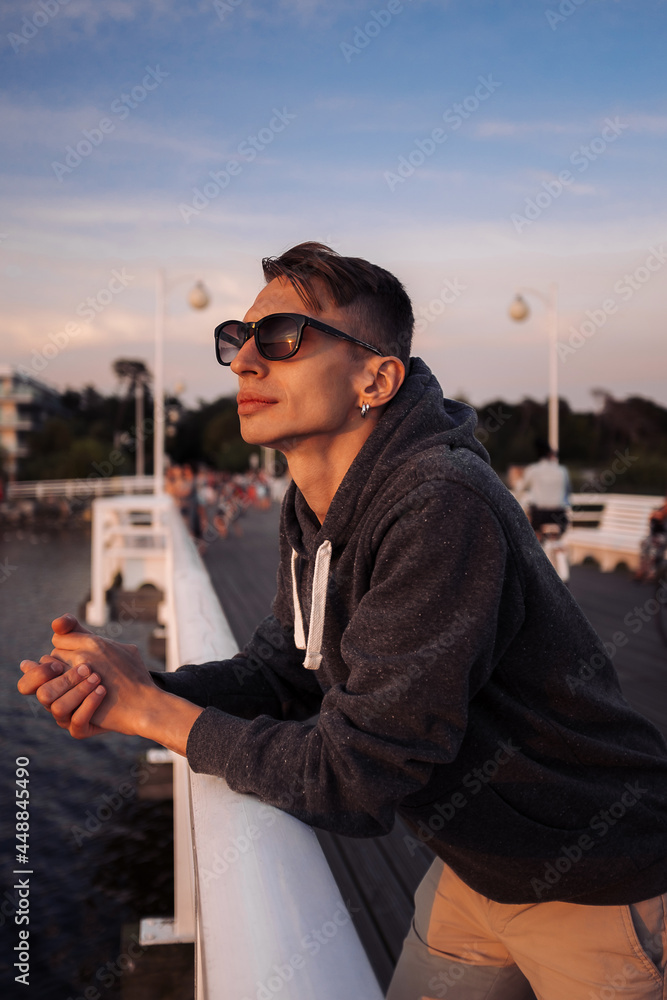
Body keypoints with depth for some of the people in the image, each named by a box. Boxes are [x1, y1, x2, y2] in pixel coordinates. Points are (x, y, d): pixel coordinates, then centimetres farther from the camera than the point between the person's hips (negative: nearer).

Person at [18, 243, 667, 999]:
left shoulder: (441, 511, -33)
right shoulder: (309, 508, -2)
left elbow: (354, 781, -31)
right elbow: (286, 670, 3)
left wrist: (155, 714, -21)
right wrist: (141, 687, -15)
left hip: (602, 892, -7)